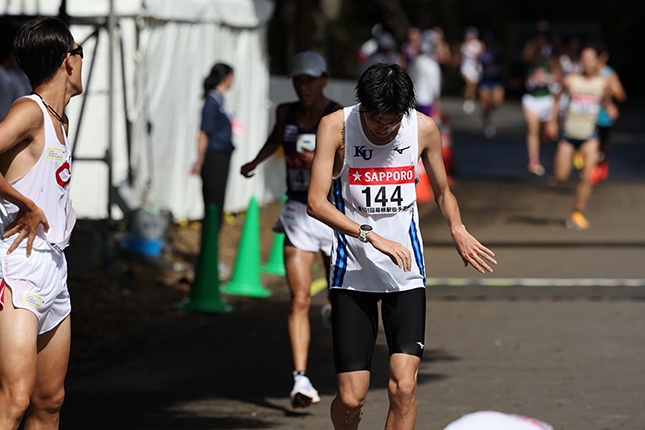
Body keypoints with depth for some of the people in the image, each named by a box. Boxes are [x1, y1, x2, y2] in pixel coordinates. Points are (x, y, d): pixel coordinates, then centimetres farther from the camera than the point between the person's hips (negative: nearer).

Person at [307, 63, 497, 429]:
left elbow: (443, 191, 14)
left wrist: (458, 228, -7)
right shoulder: (336, 127, -10)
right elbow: (316, 202, -16)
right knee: (351, 398, -3)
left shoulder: (424, 128, -2)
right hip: (352, 273, -2)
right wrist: (372, 235, -27)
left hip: (406, 274, 2)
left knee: (404, 385, -14)